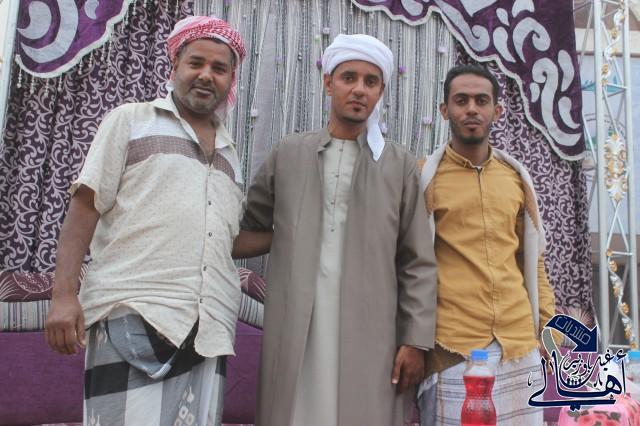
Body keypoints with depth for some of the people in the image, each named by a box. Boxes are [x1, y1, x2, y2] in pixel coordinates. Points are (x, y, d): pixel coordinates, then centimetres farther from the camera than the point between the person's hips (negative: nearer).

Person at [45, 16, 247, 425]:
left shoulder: (229, 154, 21)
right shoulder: (130, 120, 9)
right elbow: (85, 207, 1)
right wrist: (64, 293, -8)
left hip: (208, 330, 5)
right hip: (134, 315, -4)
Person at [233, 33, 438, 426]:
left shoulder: (401, 165, 8)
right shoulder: (288, 154, 11)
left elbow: (418, 263, 4)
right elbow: (249, 228, 17)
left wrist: (417, 340, -2)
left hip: (370, 337, 0)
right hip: (295, 337, 1)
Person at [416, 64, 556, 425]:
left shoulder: (517, 178, 11)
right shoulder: (423, 177, -1)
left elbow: (532, 258, 16)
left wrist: (546, 323, 10)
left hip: (520, 344, 4)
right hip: (451, 346, -3)